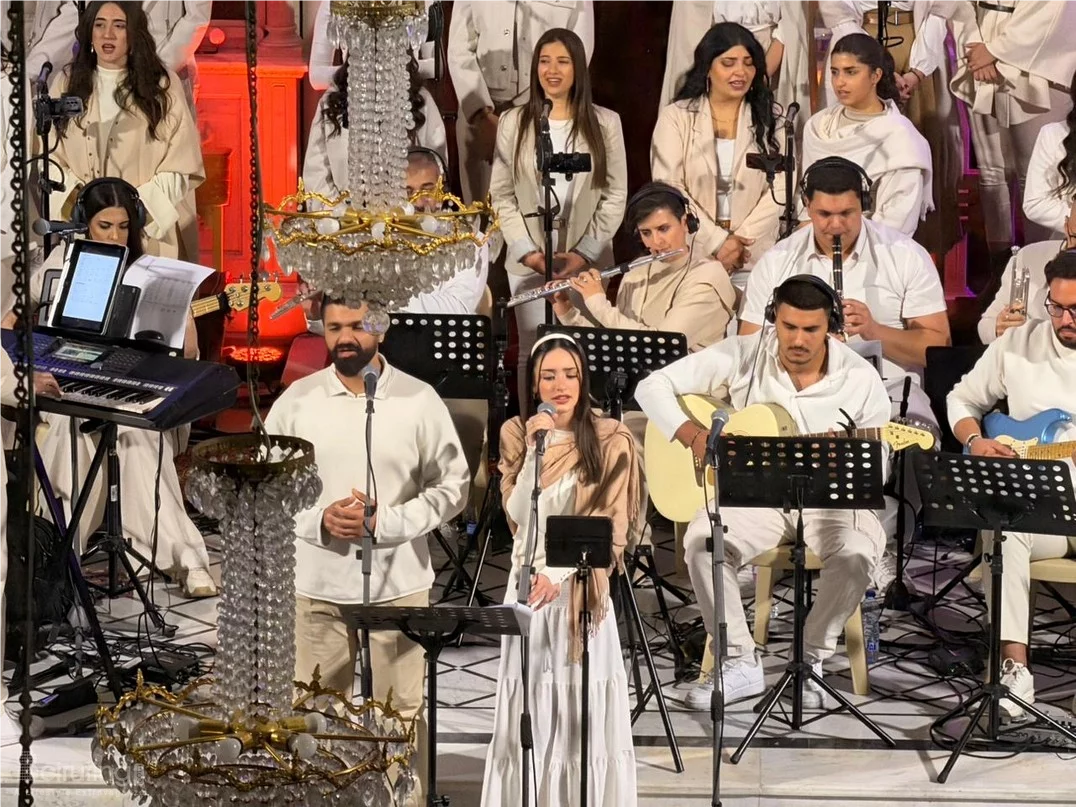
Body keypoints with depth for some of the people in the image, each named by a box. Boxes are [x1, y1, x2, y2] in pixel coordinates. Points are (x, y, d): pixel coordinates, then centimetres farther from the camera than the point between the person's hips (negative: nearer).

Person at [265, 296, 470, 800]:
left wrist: (386, 522, -14)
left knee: (401, 712, 6)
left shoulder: (418, 400, -3)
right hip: (318, 583, 1)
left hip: (398, 582, -1)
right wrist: (318, 520, -14)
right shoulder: (296, 401, 0)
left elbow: (451, 486, 0)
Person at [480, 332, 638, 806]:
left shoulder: (610, 441, -3)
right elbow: (517, 516, -6)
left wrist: (558, 573, -18)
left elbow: (612, 527, -7)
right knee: (529, 714, 1)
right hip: (528, 585, 2)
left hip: (581, 588, -2)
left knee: (584, 711, -1)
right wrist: (538, 450, -15)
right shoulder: (516, 434, 4)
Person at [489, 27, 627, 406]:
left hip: (586, 258, 0)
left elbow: (615, 195, 1)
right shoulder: (513, 122, 4)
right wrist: (526, 249, -9)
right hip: (529, 258, 1)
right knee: (532, 352, 3)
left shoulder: (605, 122, 2)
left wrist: (587, 252, -9)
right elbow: (501, 195, 4)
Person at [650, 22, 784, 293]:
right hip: (690, 254, -1)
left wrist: (739, 241, -12)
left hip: (753, 258, 1)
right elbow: (668, 188, -6)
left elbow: (779, 188, -1)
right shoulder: (676, 116, 2)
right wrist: (717, 242, -13)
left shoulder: (768, 119, 7)